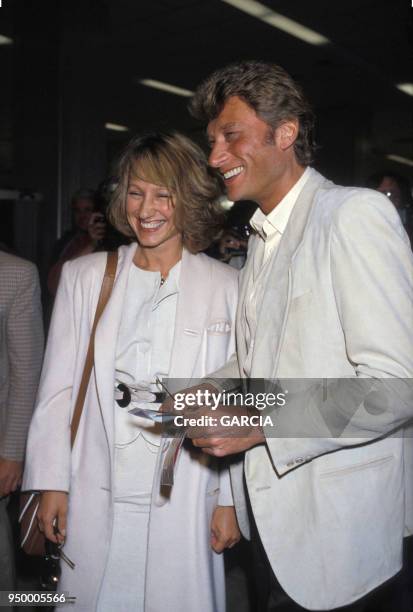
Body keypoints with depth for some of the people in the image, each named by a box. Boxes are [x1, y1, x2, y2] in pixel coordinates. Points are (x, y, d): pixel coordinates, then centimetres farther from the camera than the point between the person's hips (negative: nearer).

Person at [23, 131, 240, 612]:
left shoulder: (227, 288, -1)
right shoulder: (84, 277, 3)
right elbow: (57, 388, 4)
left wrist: (230, 500, 0)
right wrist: (51, 482, 2)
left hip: (184, 502, -1)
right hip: (95, 499, 1)